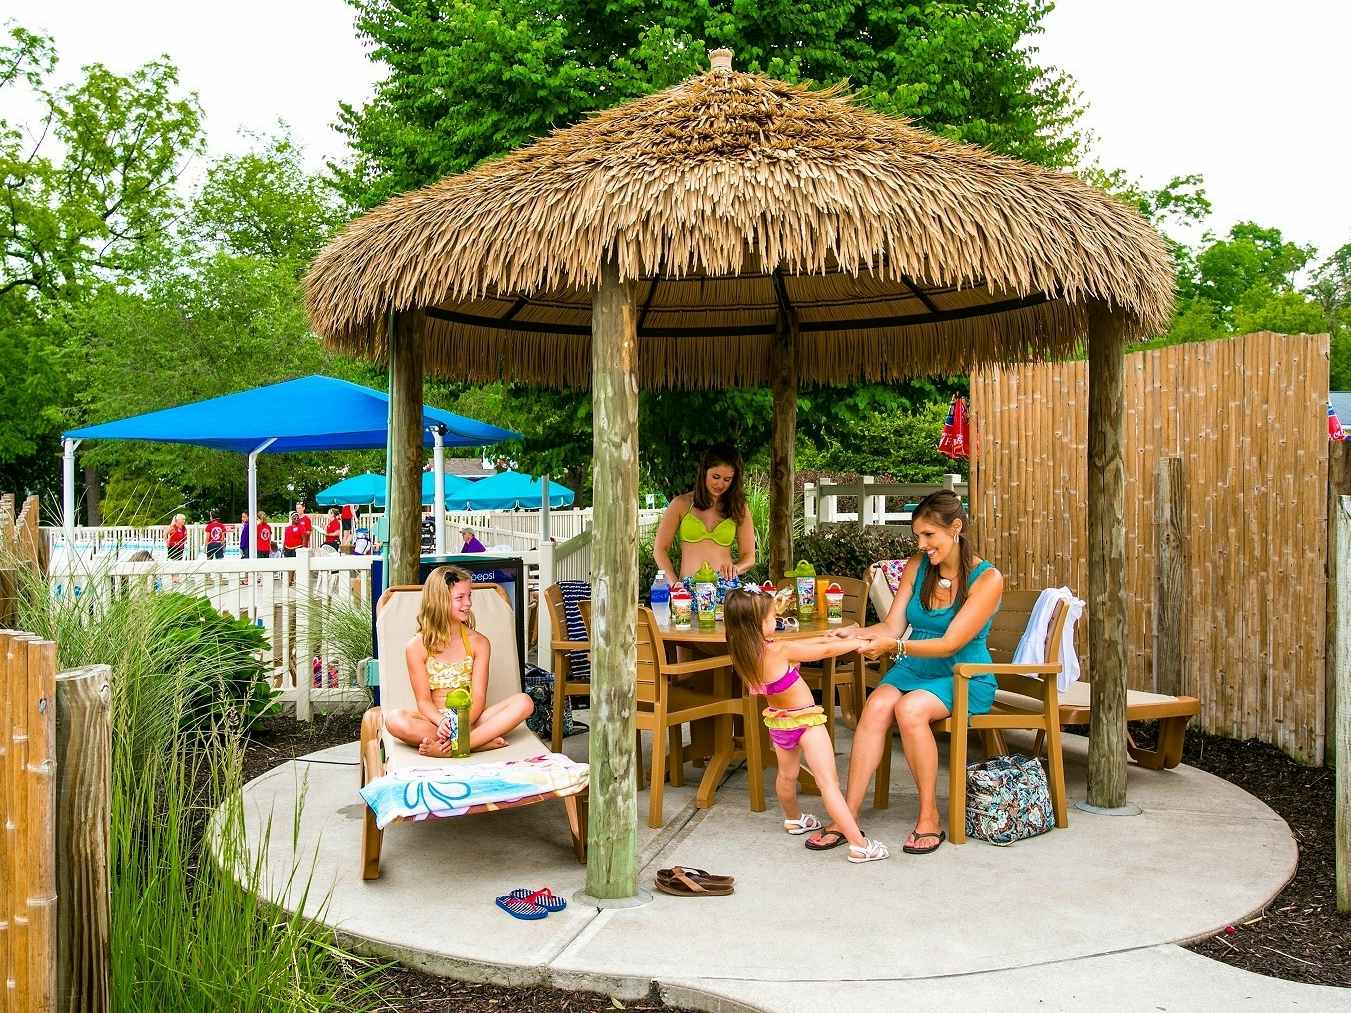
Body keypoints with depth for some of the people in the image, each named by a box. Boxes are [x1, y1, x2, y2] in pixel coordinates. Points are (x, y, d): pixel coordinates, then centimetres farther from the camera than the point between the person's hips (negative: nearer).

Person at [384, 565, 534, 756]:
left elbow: (478, 698, -3)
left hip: (470, 719, 2)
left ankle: (448, 748, -36)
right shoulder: (416, 647, 1)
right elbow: (423, 700, -4)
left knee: (524, 702, -23)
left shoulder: (478, 643, 5)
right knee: (394, 720, -33)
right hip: (435, 719, -1)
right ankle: (485, 740, -32)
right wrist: (442, 722, -27)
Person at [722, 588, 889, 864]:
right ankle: (859, 845, -11)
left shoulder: (745, 652, -6)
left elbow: (800, 645, 5)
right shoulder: (780, 651, -28)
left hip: (778, 722, 8)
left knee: (787, 775, 29)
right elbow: (826, 652, -17)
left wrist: (831, 636, 7)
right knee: (828, 782, -10)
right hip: (804, 721, -8)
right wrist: (857, 644, -1)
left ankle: (794, 819, 53)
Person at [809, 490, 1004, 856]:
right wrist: (854, 633, -18)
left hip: (964, 678, -4)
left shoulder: (987, 578, -11)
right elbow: (892, 625, 1)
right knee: (876, 706, -27)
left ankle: (929, 818, -20)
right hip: (915, 670, 4)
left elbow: (950, 644, -18)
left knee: (910, 709, -34)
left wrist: (894, 645, -29)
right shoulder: (917, 566, 5)